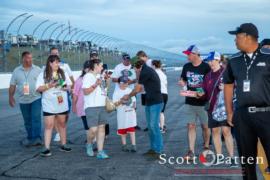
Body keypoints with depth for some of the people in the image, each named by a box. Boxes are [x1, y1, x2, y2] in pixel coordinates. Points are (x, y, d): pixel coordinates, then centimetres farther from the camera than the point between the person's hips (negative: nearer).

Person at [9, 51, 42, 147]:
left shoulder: (37, 70, 1)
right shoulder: (16, 71, 5)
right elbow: (12, 86, 7)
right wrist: (11, 97, 0)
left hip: (36, 98, -2)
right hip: (23, 100, 2)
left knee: (36, 118, -13)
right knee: (27, 121, 11)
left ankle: (37, 138, -13)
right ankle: (30, 138, 23)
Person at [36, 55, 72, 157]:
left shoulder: (63, 73, 6)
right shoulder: (43, 75, -5)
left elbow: (70, 85, 12)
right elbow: (38, 89, -9)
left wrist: (67, 87, -10)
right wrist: (49, 85, -21)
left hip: (62, 104, 4)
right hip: (49, 106, -4)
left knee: (62, 124, 12)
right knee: (49, 125, -6)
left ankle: (63, 145, 22)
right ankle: (47, 148, -5)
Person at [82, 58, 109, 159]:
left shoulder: (99, 76, 18)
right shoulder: (88, 76, -8)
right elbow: (86, 91, -17)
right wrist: (95, 84, -24)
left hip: (102, 106, 8)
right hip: (91, 107, -8)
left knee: (101, 128, 3)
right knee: (94, 129, -12)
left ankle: (100, 152, 6)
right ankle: (90, 144, 18)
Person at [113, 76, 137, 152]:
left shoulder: (130, 90, 11)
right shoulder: (117, 93, -3)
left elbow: (134, 100, 21)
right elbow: (115, 103, -8)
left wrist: (134, 105, 3)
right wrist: (121, 102, -24)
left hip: (131, 113, 2)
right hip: (122, 114, -2)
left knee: (132, 129, -3)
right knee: (122, 130, 6)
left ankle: (133, 145, -3)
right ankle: (124, 145, 18)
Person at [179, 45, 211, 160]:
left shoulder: (206, 67, -9)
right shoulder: (186, 67, 5)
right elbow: (183, 80, 16)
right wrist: (182, 83, -7)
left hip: (203, 102, -3)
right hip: (189, 102, 3)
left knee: (205, 126, 9)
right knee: (191, 125, 0)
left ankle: (206, 147, 28)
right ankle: (191, 151, 1)